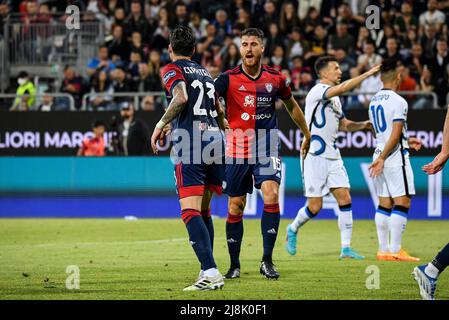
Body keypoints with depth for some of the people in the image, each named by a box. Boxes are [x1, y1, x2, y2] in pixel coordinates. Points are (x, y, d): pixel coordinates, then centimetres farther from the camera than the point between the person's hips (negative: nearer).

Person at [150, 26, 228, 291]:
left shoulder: (172, 69, 3)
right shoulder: (205, 72, 23)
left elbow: (181, 98, -17)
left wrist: (161, 124, -7)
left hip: (191, 147, -7)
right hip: (215, 139, 7)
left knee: (190, 211, -12)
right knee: (204, 210, 17)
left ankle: (211, 272, -27)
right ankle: (208, 270, 16)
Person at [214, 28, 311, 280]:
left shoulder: (275, 78, 2)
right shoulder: (229, 79, -6)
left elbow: (292, 106, 20)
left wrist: (307, 134, 29)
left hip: (267, 148, 1)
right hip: (237, 149, 0)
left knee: (271, 195, -19)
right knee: (235, 207, 3)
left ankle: (267, 261, -10)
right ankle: (235, 265, 18)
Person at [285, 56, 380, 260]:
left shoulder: (334, 98, 17)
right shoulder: (318, 91, -12)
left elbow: (344, 125, 26)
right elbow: (343, 88, -28)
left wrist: (364, 125, 9)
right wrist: (368, 74, -24)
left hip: (332, 155, 8)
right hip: (315, 156, -8)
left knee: (345, 199, -3)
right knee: (315, 206, -5)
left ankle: (346, 248, -1)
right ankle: (293, 229, 24)